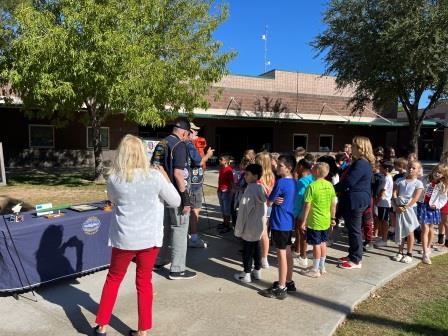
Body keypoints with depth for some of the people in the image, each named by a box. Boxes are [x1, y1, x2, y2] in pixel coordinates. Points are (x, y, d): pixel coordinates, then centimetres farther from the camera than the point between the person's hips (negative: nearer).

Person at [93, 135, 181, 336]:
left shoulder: (114, 179, -9)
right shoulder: (155, 176, -13)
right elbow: (175, 202, -2)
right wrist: (166, 178, 8)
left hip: (124, 238, 1)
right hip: (149, 237, 0)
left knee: (113, 279, 21)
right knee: (144, 282, 14)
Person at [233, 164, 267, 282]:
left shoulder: (250, 190, -22)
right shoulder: (261, 188, 2)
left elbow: (244, 211, -18)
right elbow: (264, 207, 9)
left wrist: (239, 229, -11)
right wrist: (262, 223, 18)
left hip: (249, 227, -7)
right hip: (259, 225, 8)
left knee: (247, 250, 5)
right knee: (257, 248, 17)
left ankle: (246, 274, 15)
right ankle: (257, 271, 29)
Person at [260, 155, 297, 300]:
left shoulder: (280, 182, -18)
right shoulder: (293, 182, 9)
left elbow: (268, 202, -12)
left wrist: (273, 200, 8)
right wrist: (275, 200, -4)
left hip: (279, 223, -9)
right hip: (288, 222, 9)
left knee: (281, 254, -2)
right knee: (287, 252, 16)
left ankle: (281, 288, 6)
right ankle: (289, 282, 28)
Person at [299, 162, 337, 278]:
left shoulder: (312, 186, -18)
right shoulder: (330, 185, -1)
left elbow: (307, 205, -17)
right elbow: (333, 204, 4)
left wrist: (303, 221, -11)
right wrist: (333, 218, 16)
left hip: (314, 221, -6)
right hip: (326, 220, 6)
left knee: (316, 244, 3)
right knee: (323, 243, 17)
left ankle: (315, 270, 14)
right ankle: (322, 267, 29)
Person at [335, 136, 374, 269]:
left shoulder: (361, 164, -21)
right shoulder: (363, 162, 14)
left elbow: (348, 182, -23)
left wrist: (333, 189, -12)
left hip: (355, 201, -10)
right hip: (356, 200, 10)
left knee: (354, 230, -1)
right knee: (352, 229, 18)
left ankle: (356, 260, 10)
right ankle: (353, 255, 30)